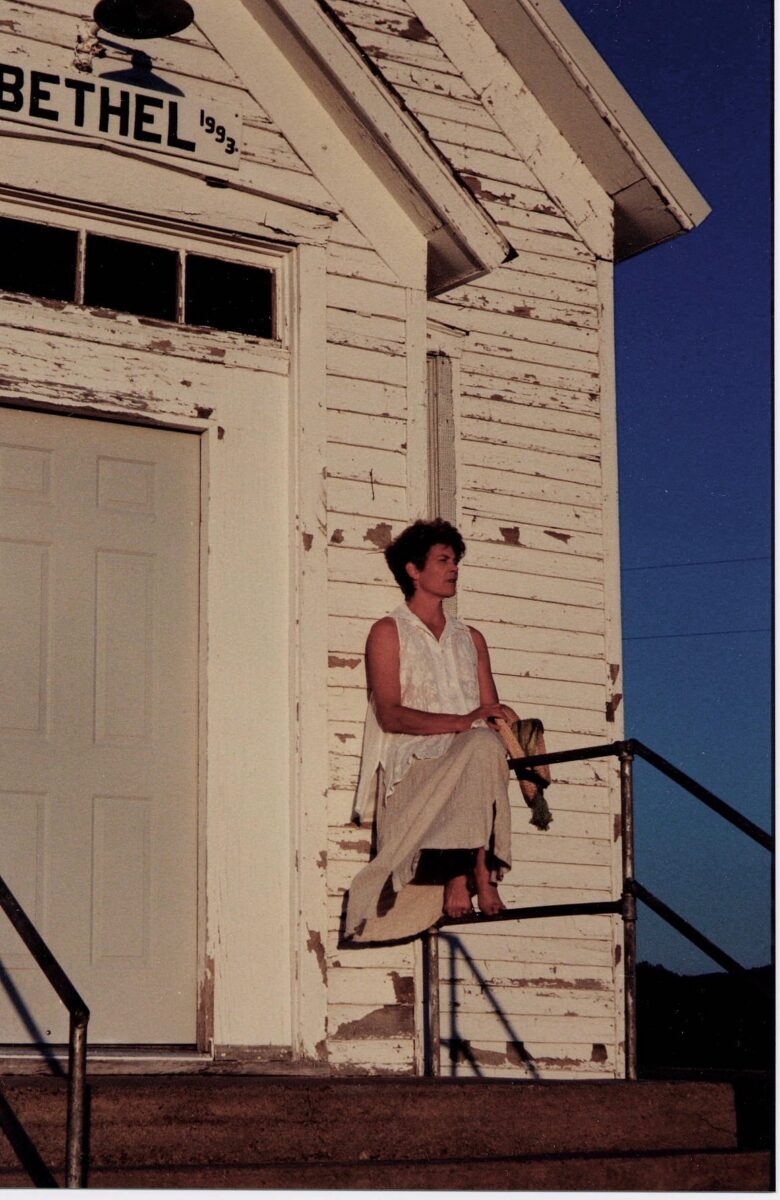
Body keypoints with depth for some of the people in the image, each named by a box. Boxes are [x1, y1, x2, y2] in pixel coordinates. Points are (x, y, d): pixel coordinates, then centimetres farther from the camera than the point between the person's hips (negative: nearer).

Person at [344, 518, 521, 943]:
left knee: (488, 744, -32)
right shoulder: (388, 633, 8)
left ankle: (460, 875, -34)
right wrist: (462, 722, -18)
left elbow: (493, 712, 18)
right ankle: (476, 870, -36)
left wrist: (504, 720, -8)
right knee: (482, 745, -35)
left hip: (470, 765, 5)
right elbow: (389, 714, -6)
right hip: (411, 769, -5)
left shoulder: (471, 638, 26)